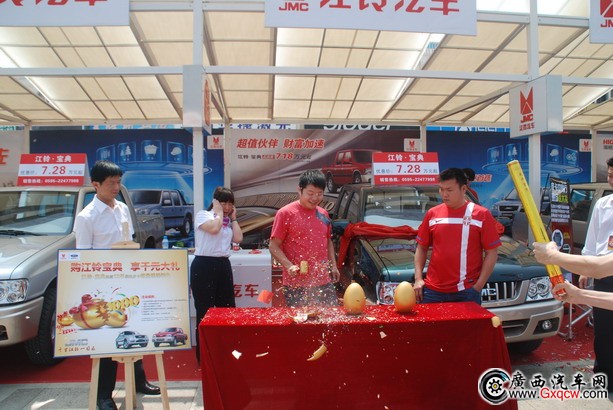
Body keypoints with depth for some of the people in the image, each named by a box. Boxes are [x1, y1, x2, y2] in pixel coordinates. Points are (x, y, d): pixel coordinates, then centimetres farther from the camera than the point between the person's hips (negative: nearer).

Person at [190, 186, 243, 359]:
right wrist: (219, 212, -5)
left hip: (223, 266, 7)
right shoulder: (203, 215, -2)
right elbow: (214, 228, -22)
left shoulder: (228, 221, 18)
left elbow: (238, 238, 4)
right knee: (205, 311, -2)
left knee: (227, 308, 10)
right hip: (204, 266, -7)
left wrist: (233, 218, 9)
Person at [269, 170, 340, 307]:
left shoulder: (323, 214, 10)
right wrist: (289, 266, -19)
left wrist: (333, 266, 13)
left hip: (324, 282, 5)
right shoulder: (285, 213, -7)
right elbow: (274, 246, -6)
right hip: (296, 284, -5)